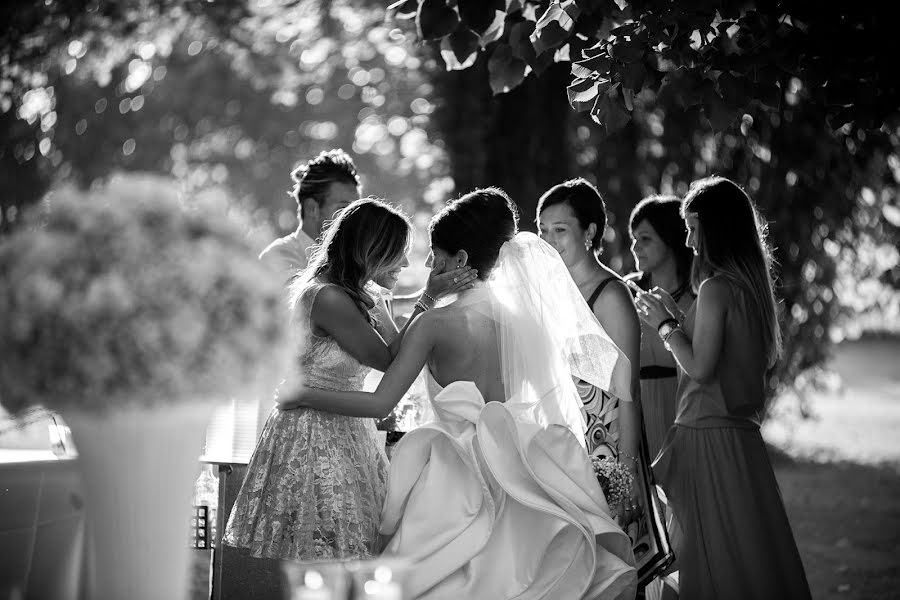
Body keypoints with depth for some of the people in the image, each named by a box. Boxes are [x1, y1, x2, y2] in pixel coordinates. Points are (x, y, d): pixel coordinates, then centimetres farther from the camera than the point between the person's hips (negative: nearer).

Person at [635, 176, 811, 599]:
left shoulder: (716, 289, -15)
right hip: (741, 434, 8)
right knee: (752, 553, 12)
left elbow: (700, 368, -18)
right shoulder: (751, 286, 10)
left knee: (718, 564, -1)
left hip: (711, 438, -8)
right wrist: (677, 319, 16)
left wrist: (665, 325, -5)